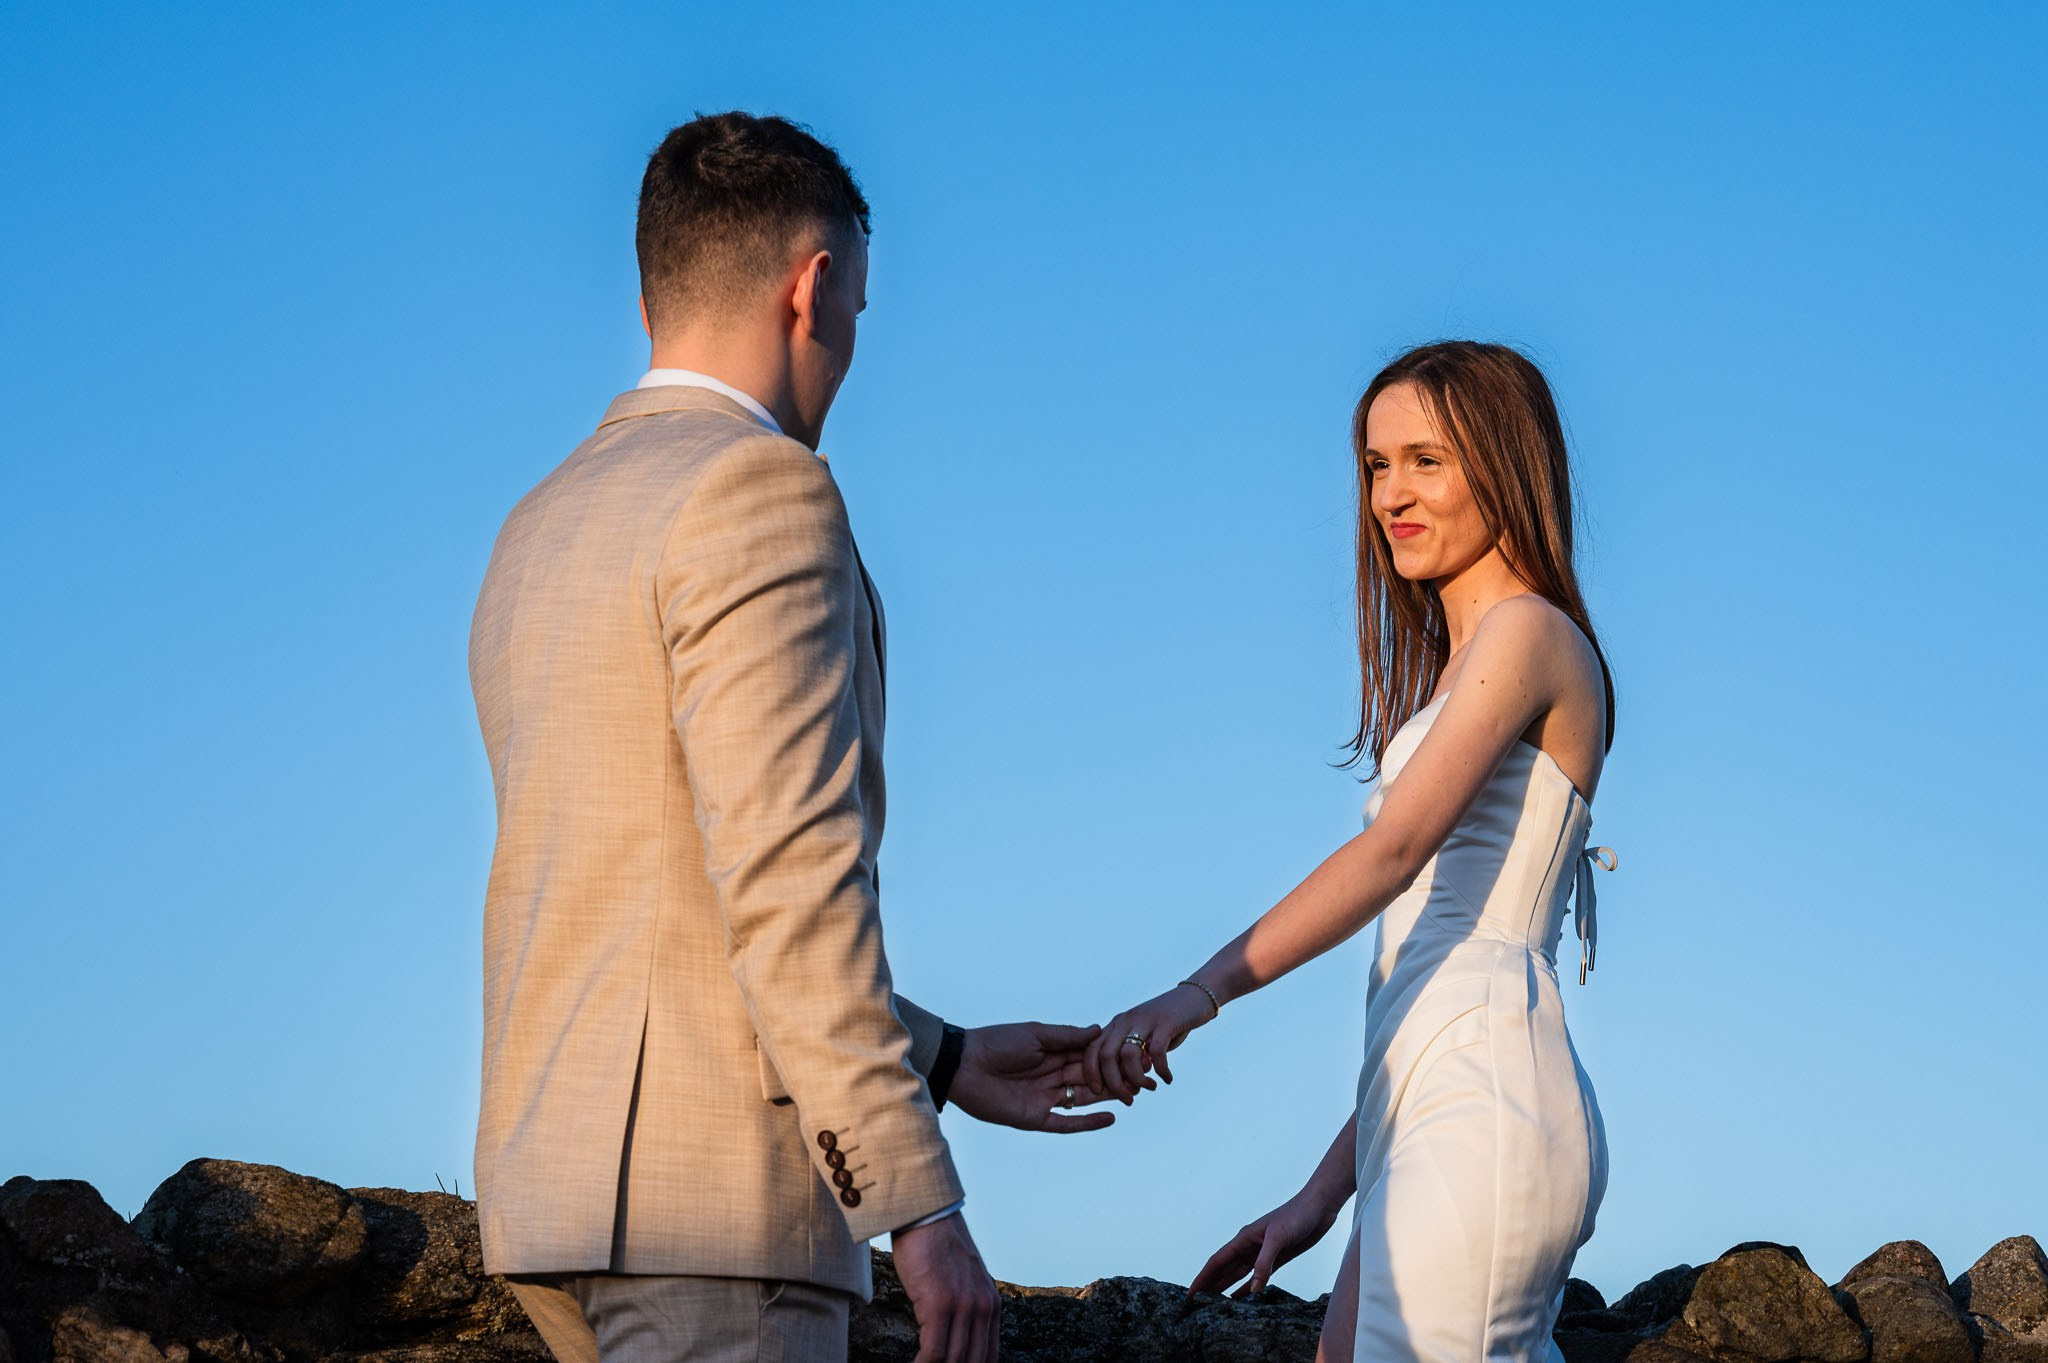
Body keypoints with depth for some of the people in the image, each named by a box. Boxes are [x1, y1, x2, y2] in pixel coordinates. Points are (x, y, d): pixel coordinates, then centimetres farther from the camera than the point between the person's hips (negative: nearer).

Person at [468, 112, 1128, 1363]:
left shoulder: (540, 538, 19)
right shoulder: (760, 490, -10)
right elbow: (789, 877, -19)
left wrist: (943, 1061, 23)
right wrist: (919, 1202, -19)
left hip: (560, 1165, 9)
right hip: (709, 1180, -9)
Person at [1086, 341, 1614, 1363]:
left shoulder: (1529, 633, -1)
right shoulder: (1456, 676, 27)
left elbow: (1394, 848, -17)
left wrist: (1201, 991, -28)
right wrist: (1327, 1191, 20)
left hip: (1485, 1119, -9)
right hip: (1431, 1127, 10)